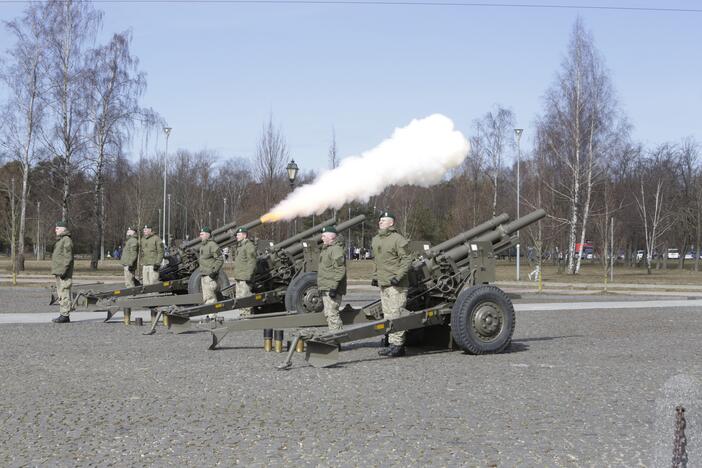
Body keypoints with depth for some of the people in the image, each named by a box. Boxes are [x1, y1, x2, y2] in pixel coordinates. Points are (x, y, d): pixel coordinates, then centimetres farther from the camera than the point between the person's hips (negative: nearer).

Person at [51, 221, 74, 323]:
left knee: (64, 293, -11)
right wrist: (55, 271, 22)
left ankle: (65, 315, -11)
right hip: (58, 272, 11)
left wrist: (63, 271, -22)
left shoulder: (67, 240, -11)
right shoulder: (59, 240, 21)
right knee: (60, 295, 12)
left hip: (64, 273, -11)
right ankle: (63, 315, 15)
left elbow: (68, 257, -18)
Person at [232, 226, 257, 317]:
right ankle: (243, 313, 16)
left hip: (245, 278, -10)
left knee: (245, 296, -11)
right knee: (239, 297, 11)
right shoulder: (239, 246, 21)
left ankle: (247, 314, -9)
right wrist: (236, 277, 23)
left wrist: (248, 275, -22)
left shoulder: (249, 246, -10)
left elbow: (251, 262, -17)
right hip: (238, 278, 10)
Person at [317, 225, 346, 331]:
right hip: (325, 289, 11)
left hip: (332, 289, -11)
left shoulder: (336, 249, -13)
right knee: (328, 314, 13)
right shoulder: (325, 249, 21)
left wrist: (334, 287, -25)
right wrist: (320, 287, 26)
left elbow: (339, 271, -21)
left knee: (332, 314, -13)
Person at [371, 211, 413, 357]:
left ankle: (398, 345, -7)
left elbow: (406, 260, -12)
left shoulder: (398, 239, -10)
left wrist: (398, 276, -20)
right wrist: (375, 276, 18)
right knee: (387, 315, 10)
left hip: (396, 285, -8)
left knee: (395, 314, -10)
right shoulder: (376, 240, 15)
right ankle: (392, 344, 16)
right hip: (383, 284, 8)